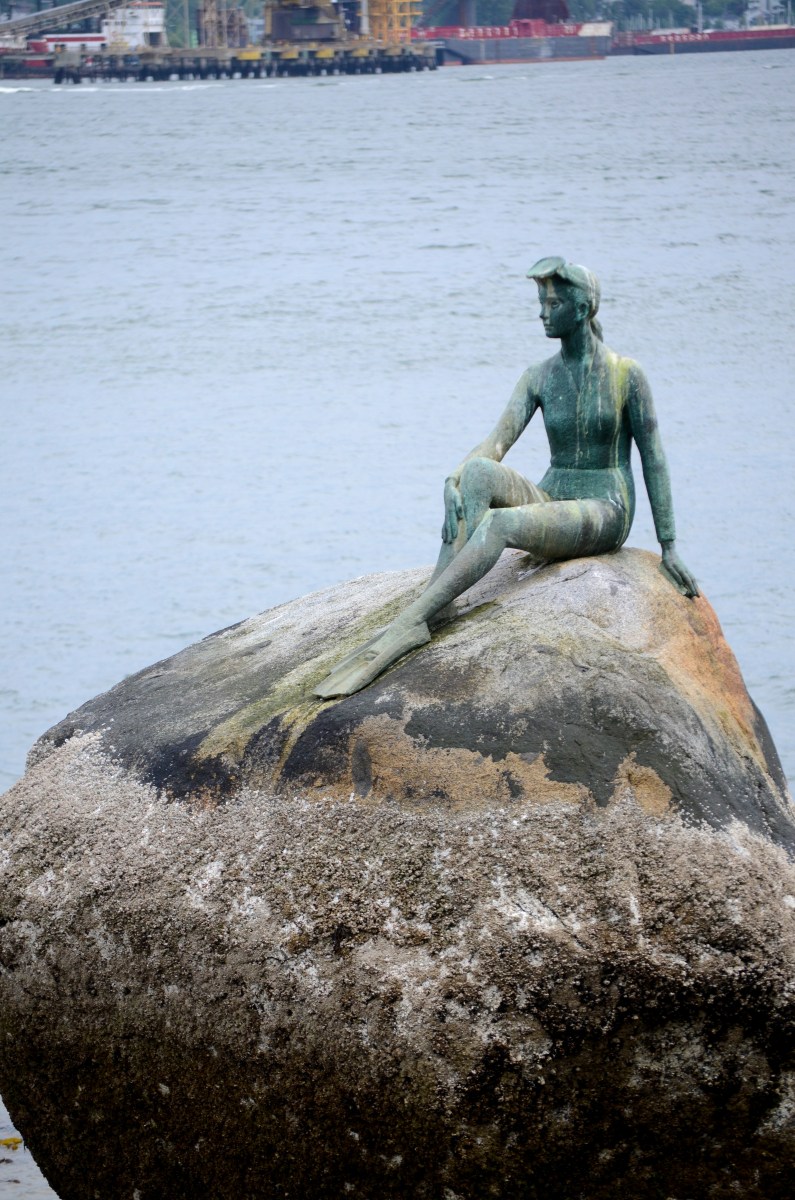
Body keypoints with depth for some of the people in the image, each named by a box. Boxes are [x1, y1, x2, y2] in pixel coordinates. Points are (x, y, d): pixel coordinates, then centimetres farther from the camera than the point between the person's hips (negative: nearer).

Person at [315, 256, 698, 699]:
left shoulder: (627, 375, -5)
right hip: (550, 503, 5)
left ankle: (409, 623, -45)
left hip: (604, 515, -5)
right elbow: (497, 443, -5)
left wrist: (669, 547, -4)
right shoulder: (539, 378, 7)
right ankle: (439, 605, -40)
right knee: (477, 472, -28)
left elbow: (654, 459, -3)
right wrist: (453, 481, -26)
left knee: (499, 524, -34)